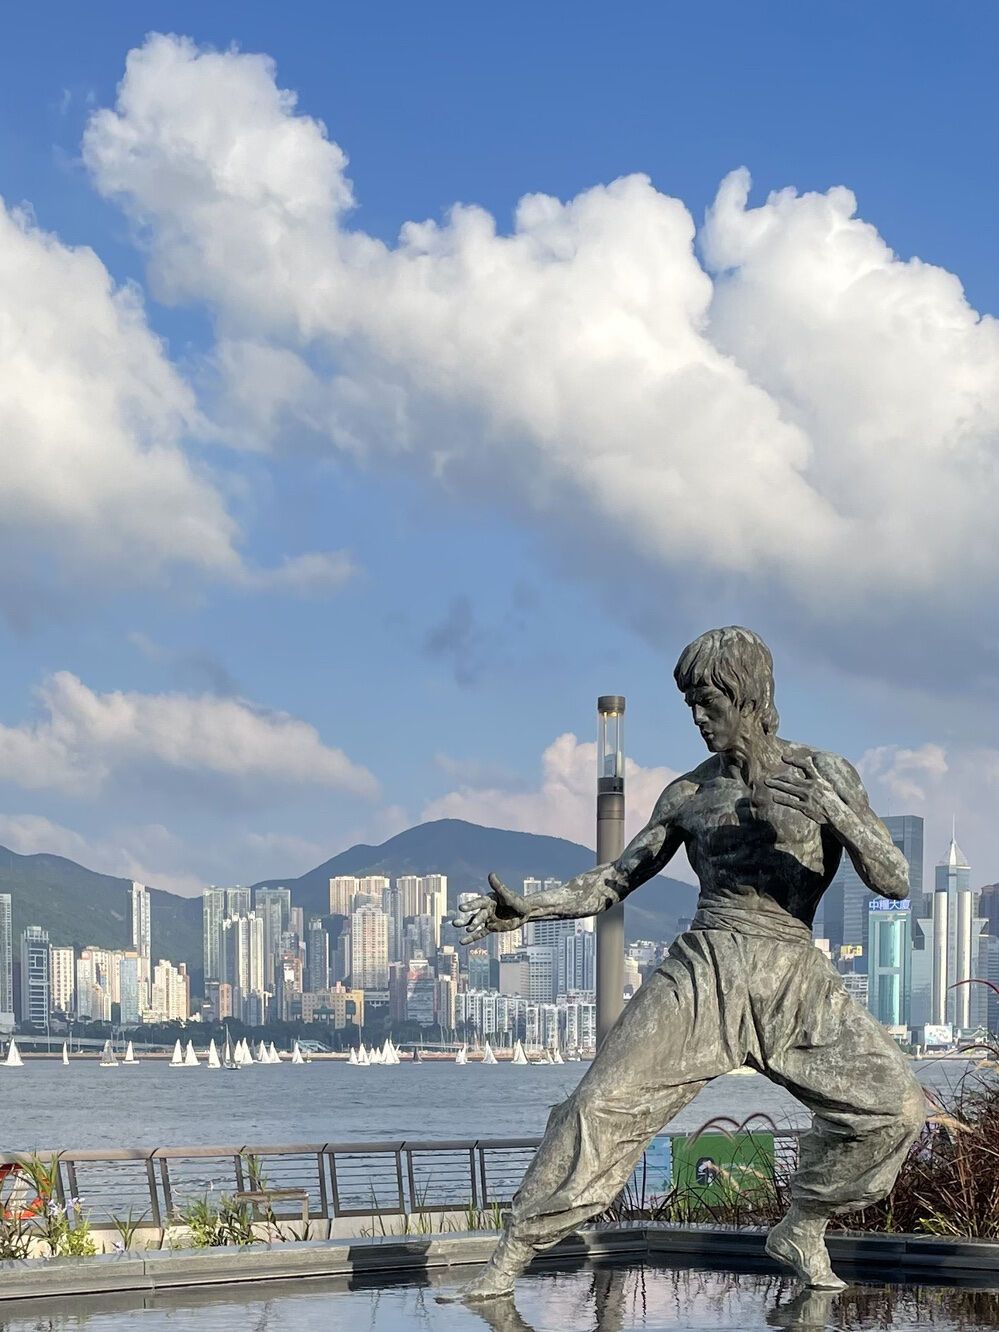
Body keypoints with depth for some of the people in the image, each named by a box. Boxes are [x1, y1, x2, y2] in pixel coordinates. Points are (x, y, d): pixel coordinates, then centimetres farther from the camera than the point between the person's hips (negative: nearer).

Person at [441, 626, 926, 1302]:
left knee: (894, 1105, -15)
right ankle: (509, 1261, -8)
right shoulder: (688, 793, 11)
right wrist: (527, 908, 0)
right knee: (603, 1105, -14)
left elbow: (895, 881, -1)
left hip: (795, 977, 0)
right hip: (703, 968, 0)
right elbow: (615, 880, 16)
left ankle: (803, 1230, 8)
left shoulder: (824, 773, 5)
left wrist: (836, 813, -19)